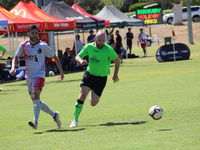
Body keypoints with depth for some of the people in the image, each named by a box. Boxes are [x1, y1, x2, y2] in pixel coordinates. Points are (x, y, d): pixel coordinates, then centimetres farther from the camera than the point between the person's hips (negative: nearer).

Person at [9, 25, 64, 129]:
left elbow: (55, 58, 3)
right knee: (36, 101, 11)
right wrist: (13, 67, -8)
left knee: (36, 97, -24)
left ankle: (35, 122, -32)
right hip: (29, 76, 6)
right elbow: (16, 57, 12)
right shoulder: (24, 45, 4)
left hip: (39, 75, -5)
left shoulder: (43, 46, -6)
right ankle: (54, 114, 30)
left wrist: (61, 71, -2)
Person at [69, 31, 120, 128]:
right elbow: (77, 57, 5)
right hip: (89, 74, 1)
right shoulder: (89, 47, -4)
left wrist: (115, 74, 7)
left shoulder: (108, 49, -12)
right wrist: (81, 61, -18)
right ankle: (75, 119, -8)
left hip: (101, 77, -1)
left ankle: (94, 96, 36)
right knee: (82, 95, -19)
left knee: (93, 103, -4)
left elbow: (117, 60, 2)